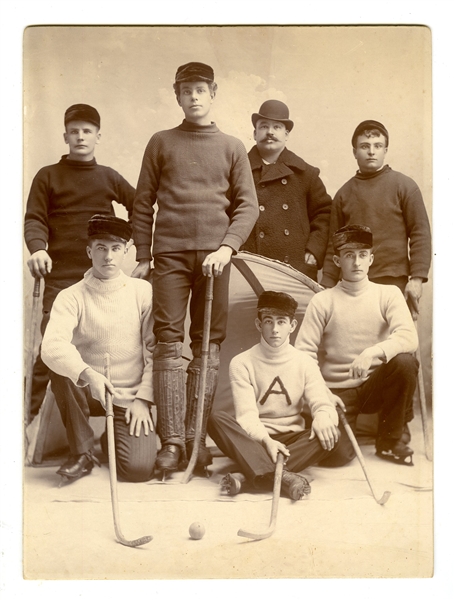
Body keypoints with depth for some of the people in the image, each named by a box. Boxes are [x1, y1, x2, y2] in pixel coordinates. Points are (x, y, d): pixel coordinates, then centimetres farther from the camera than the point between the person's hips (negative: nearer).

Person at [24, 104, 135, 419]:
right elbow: (34, 218, 0)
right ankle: (34, 414, -2)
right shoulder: (48, 176, 7)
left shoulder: (110, 177, 13)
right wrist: (38, 248, -19)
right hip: (60, 276, -2)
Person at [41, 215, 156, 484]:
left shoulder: (144, 292, -3)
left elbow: (155, 350, -2)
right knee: (60, 367, -32)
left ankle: (113, 439, 18)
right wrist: (87, 374, -41)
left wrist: (143, 399, -10)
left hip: (130, 398, 0)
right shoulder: (72, 297, -7)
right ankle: (82, 452, -11)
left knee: (139, 469, -21)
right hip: (88, 392, 0)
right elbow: (52, 346, -25)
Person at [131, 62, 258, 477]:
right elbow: (143, 203, 12)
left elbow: (248, 206, 7)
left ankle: (197, 437, 6)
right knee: (169, 343, -7)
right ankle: (171, 440, -5)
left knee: (208, 345, 0)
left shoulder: (232, 147, 13)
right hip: (169, 254, 0)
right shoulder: (161, 143, 13)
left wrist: (227, 246, -8)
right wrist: (142, 256, 5)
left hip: (213, 255, 1)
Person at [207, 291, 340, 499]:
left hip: (292, 440, 2)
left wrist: (322, 416, -30)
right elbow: (246, 415, -10)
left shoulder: (305, 363, 6)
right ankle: (282, 477, -47)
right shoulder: (242, 363, -1)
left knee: (331, 435, -27)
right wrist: (265, 439, -30)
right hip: (254, 440, -1)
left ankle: (248, 476, -38)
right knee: (216, 419, -29)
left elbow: (322, 402, -5)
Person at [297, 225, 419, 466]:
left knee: (405, 362, -28)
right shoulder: (322, 301, -2)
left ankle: (389, 441, -5)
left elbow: (409, 337, -15)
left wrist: (374, 352, -33)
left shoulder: (388, 294, 1)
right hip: (337, 390, -2)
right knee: (336, 454, -24)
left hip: (375, 386, 2)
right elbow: (303, 354, -7)